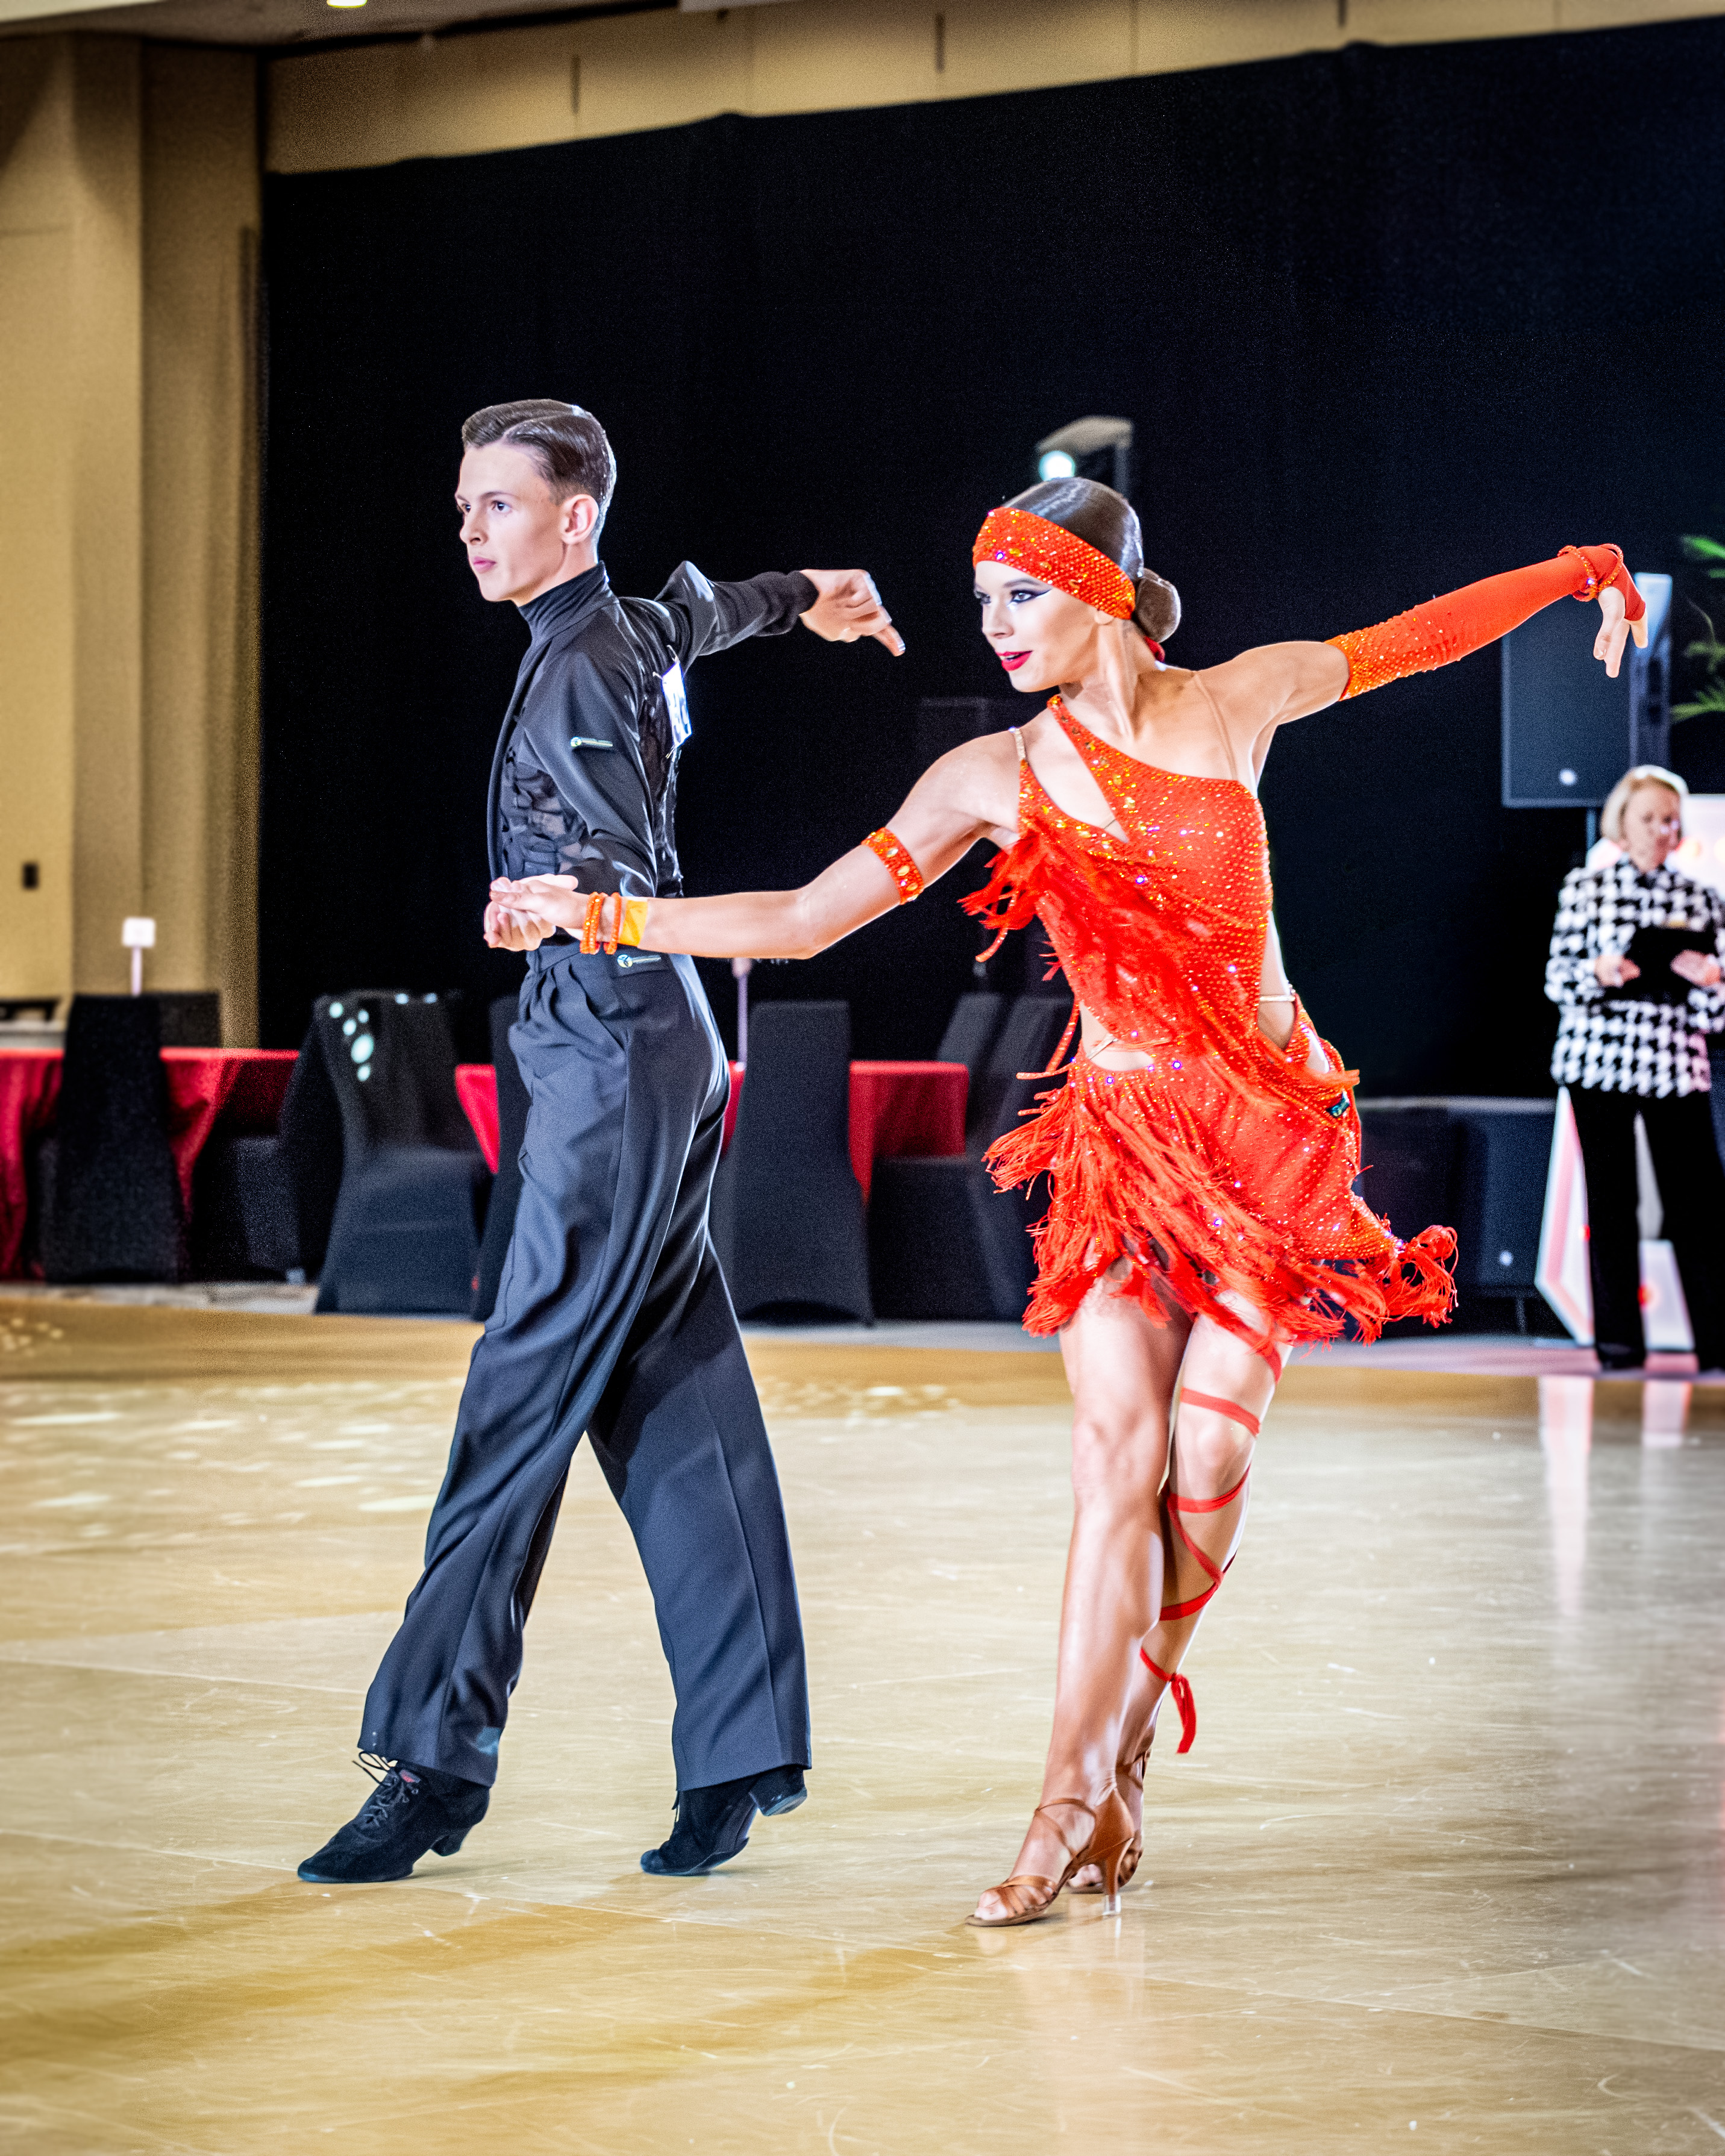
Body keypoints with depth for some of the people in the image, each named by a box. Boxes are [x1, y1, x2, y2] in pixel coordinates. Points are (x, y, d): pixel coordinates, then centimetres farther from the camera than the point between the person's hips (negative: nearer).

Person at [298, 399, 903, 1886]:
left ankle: (439, 1758, -13)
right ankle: (740, 1759, 8)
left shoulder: (583, 674, -13)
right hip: (634, 1053, 10)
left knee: (523, 1399, -12)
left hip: (620, 1051, -10)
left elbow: (639, 892, -18)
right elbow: (701, 610, 37)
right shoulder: (626, 639, 14)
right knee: (673, 1411, 7)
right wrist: (801, 595, 53)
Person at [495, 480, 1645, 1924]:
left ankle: (1122, 1750, 6)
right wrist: (602, 916, -7)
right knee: (1119, 1446, -14)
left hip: (1273, 1124, 0)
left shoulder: (1238, 702, 1)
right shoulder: (996, 778, 0)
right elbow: (802, 920, -1)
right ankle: (1076, 1789, -13)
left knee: (1210, 1449, -10)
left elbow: (1418, 638, 16)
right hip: (1123, 1133, 0)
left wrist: (1583, 572, 24)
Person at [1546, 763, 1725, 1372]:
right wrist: (1599, 972, -16)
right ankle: (1618, 1343, 9)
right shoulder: (1585, 888, 5)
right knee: (1610, 1202, 2)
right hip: (1598, 1059, -1)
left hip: (1675, 1064, 1)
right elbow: (1558, 979, 4)